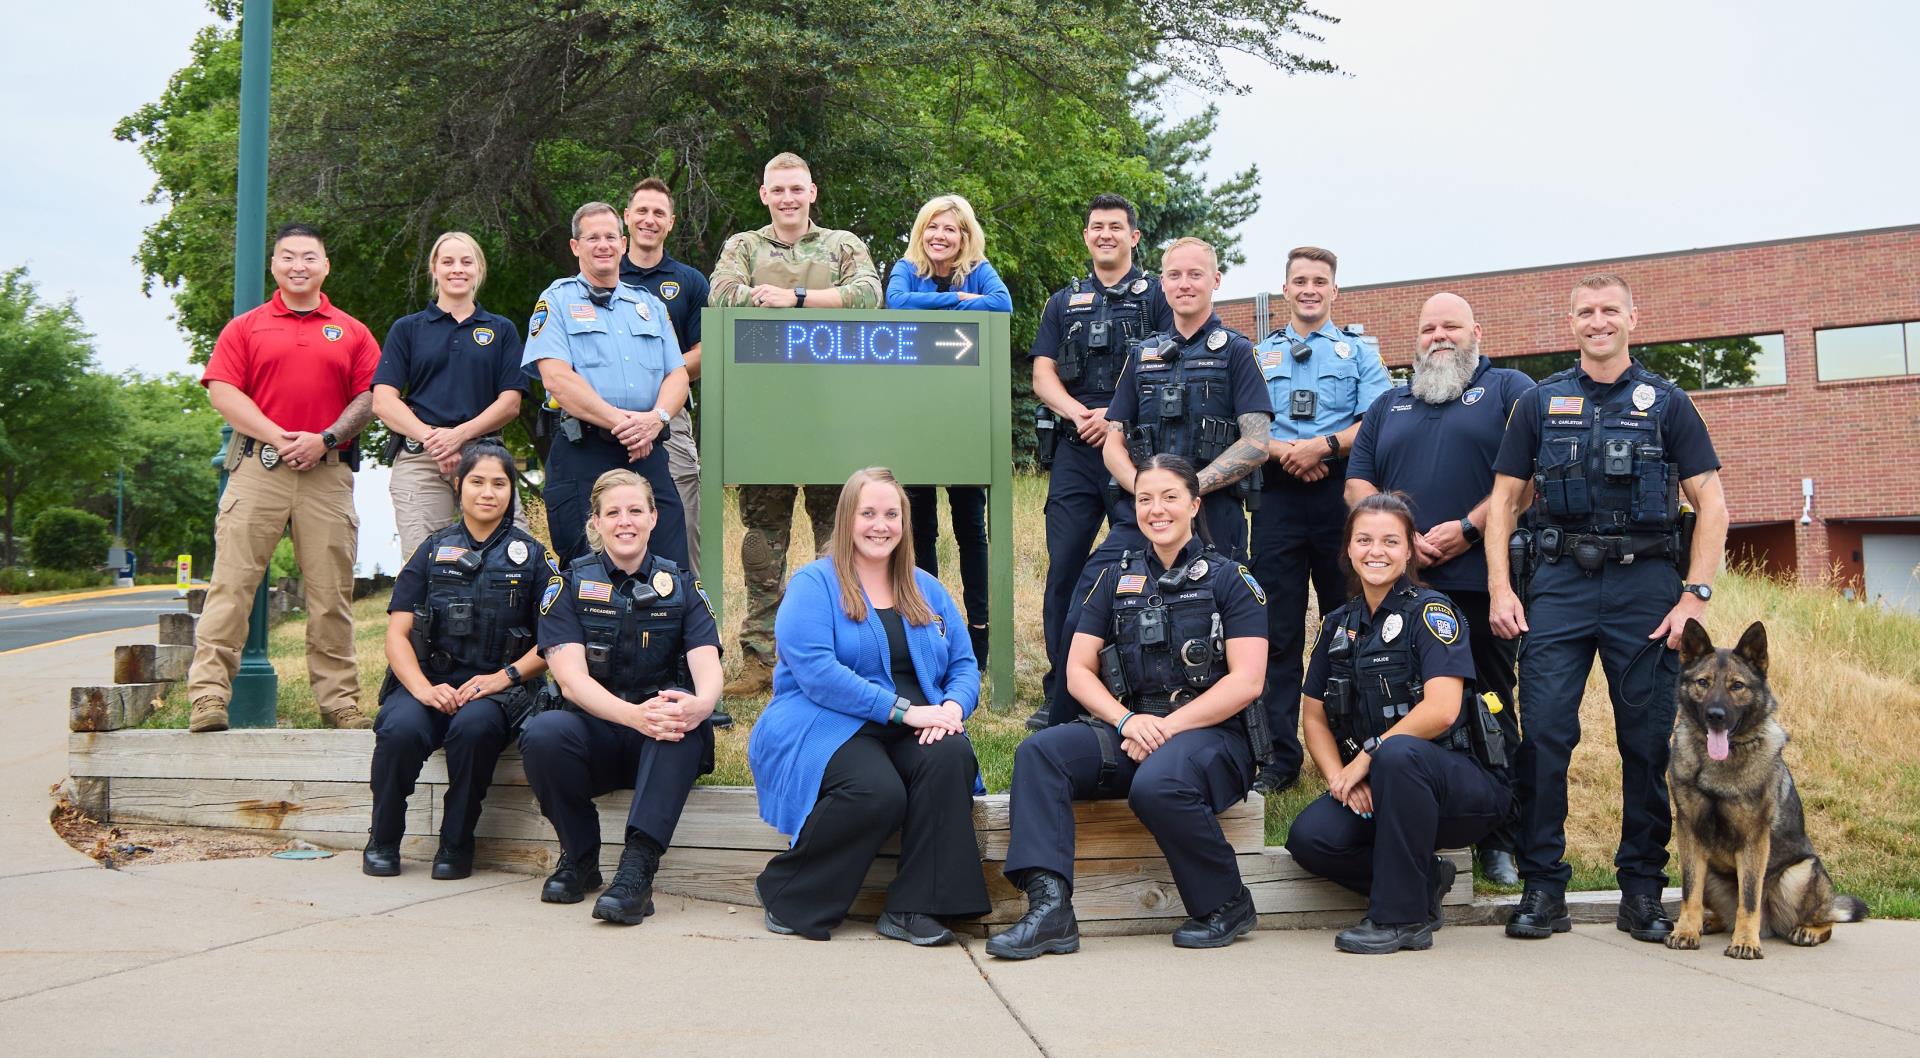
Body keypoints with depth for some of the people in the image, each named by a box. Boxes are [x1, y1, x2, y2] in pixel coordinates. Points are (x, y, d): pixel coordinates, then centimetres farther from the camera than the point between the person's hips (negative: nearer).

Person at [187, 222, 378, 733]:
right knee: (232, 582, -7)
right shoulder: (245, 327, 12)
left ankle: (339, 700, 8)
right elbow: (223, 392, 2)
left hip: (328, 471, 1)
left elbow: (369, 397, 7)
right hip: (258, 466, -1)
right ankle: (208, 694, -7)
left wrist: (325, 438, -8)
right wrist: (278, 437, -10)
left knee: (331, 591, 3)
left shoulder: (351, 332, 15)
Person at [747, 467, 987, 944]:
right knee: (879, 792, -35)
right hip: (827, 726, -5)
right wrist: (903, 709, -20)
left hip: (913, 732, 5)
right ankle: (785, 895, -12)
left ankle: (911, 909, -22)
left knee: (952, 756, -29)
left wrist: (952, 707, -10)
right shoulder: (813, 584, 0)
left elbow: (964, 664, 16)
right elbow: (815, 671, -14)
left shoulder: (926, 591, 18)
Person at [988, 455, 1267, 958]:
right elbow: (1078, 670, 10)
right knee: (1038, 754, -22)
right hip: (1127, 732, 5)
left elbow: (1246, 680, -6)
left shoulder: (1229, 579, 4)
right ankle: (1049, 907, -32)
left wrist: (1168, 726, -15)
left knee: (1157, 784, -37)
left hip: (1212, 733, -4)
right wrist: (1127, 720, -10)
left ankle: (1226, 905, -12)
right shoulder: (1116, 579, 16)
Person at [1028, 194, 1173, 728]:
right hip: (1074, 450, 3)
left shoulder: (1155, 297, 7)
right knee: (1063, 569, 1)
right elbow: (1042, 374, 9)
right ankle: (1059, 694, 7)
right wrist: (1077, 413, -11)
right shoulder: (1064, 302, 18)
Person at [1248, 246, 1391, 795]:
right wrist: (1282, 450, -12)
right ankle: (1281, 754, 6)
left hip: (1341, 496, -1)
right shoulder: (1260, 354, 15)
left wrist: (1325, 446, -16)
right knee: (1278, 629, 0)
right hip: (1279, 497, 1)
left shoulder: (1358, 353, 12)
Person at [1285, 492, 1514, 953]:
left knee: (1397, 754, -38)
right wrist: (1341, 777, -8)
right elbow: (1314, 715, 9)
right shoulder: (1339, 625, 9)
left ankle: (1404, 916, -23)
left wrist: (1368, 753, -18)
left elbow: (1441, 710, -22)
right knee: (1309, 837, -23)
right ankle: (1424, 881, 4)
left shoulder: (1431, 611, -9)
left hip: (1464, 788, -5)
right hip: (1375, 791, 5)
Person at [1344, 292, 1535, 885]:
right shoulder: (1389, 406, 23)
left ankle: (1499, 841, 7)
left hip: (1481, 578, -4)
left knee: (1492, 707, 0)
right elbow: (1357, 483, 15)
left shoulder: (1508, 390, 9)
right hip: (1404, 584, 4)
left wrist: (1469, 529, -12)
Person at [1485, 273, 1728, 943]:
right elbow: (1504, 501, 11)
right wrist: (1499, 588, -1)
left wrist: (1695, 595, -5)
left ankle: (1642, 891, 13)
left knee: (1649, 739, 2)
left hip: (1646, 585, 0)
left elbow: (1711, 504, 5)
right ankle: (1543, 888, 2)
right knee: (1544, 733, -6)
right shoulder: (1541, 404, 13)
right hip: (1559, 584, 1)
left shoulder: (1666, 404, 9)